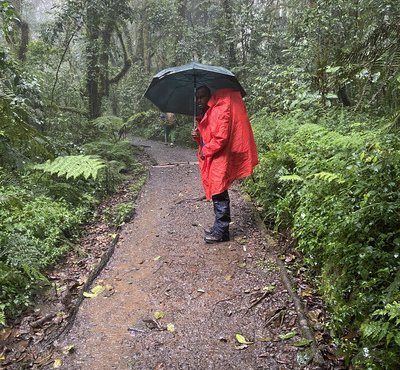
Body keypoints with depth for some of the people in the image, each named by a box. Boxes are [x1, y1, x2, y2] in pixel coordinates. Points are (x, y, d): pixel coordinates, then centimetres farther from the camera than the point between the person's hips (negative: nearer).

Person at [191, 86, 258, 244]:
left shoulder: (220, 110, -13)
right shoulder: (207, 113, 17)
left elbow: (221, 137, -22)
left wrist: (206, 151, -12)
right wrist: (197, 135, -2)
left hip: (220, 159, -10)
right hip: (212, 160, 10)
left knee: (219, 194, -6)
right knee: (217, 193, 14)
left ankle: (221, 232, 2)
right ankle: (219, 226, 24)